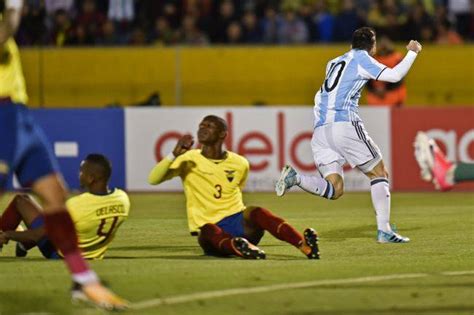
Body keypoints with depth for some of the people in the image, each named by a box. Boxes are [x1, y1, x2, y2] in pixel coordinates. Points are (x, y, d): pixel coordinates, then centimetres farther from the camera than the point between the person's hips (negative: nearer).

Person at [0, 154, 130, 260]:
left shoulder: (76, 205, -34)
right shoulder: (123, 199, -17)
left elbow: (37, 235, -25)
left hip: (58, 253, -6)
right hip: (93, 255, 6)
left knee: (20, 200, 7)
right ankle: (24, 245, 39)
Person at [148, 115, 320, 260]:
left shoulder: (239, 164, 8)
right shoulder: (189, 160, 1)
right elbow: (153, 180, -9)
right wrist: (175, 154, -21)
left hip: (238, 223, 2)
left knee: (257, 213, -32)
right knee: (208, 230, -39)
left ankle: (306, 247, -51)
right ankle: (246, 249, -71)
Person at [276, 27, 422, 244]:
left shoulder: (334, 63, 26)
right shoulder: (361, 58, 5)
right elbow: (394, 76, 0)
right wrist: (412, 53, 12)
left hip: (320, 128, 6)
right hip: (344, 124, -6)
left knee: (334, 189, 1)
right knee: (378, 173, 6)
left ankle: (295, 178, -22)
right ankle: (384, 231, -2)